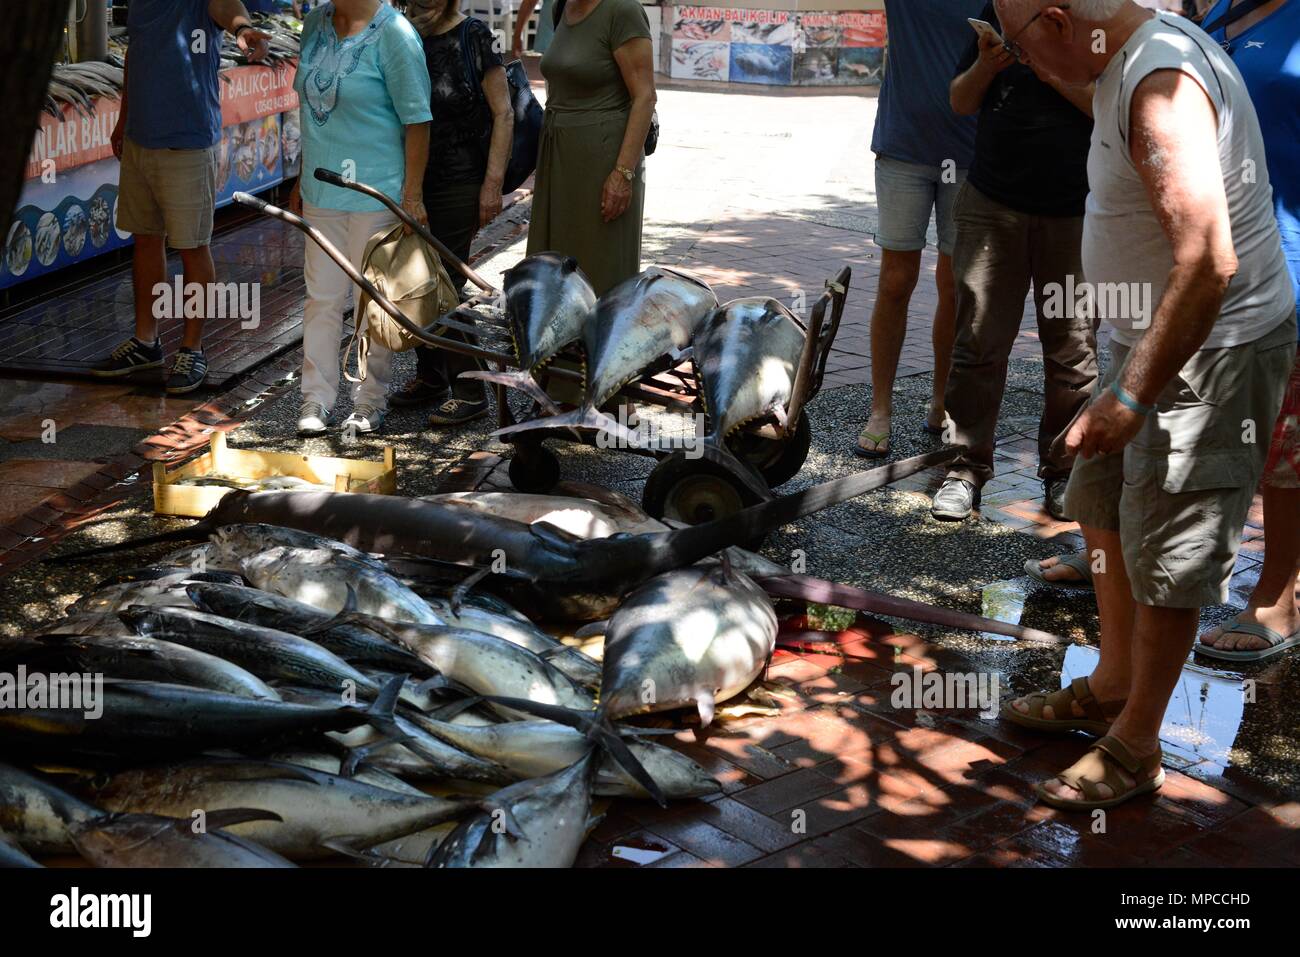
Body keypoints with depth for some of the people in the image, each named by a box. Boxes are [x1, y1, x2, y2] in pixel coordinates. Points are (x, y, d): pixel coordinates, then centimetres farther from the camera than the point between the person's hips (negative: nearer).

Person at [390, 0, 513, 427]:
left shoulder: (473, 36, -10)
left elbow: (503, 113, -9)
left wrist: (493, 183, -15)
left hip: (458, 184, -6)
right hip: (413, 183, 6)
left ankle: (469, 392, 5)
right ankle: (430, 377, 28)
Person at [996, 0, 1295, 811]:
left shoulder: (1163, 84, -27)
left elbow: (1208, 263, -33)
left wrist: (1132, 396, -29)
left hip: (1211, 351, -10)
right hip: (1155, 339, 10)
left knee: (1166, 560, 2)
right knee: (1109, 520, 22)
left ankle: (1135, 749, 19)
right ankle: (1111, 688, 40)